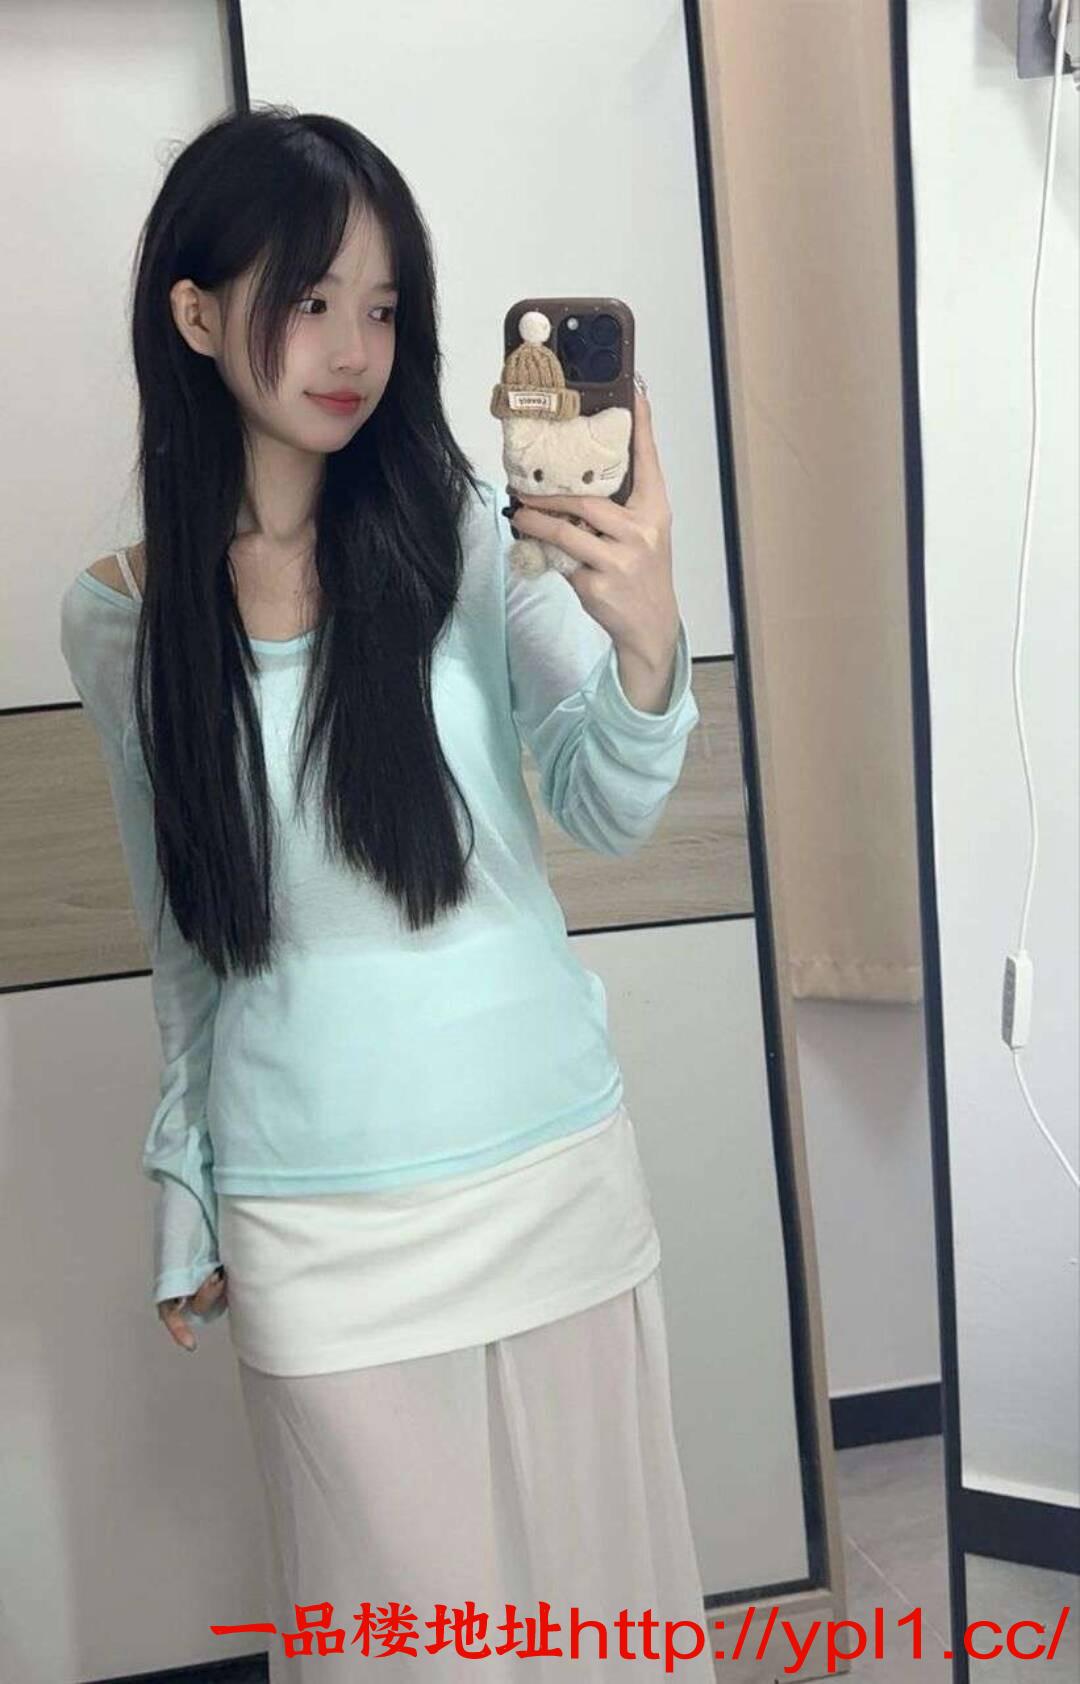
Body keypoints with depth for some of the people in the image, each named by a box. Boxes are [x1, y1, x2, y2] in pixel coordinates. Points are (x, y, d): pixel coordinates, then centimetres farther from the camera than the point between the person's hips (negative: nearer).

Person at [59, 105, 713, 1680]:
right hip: (318, 1234, 0)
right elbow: (186, 942, 6)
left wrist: (644, 639, -34)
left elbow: (612, 810, -14)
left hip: (557, 1174, 0)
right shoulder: (122, 616, -3)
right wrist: (185, 1203, 12)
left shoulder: (465, 530, -6)